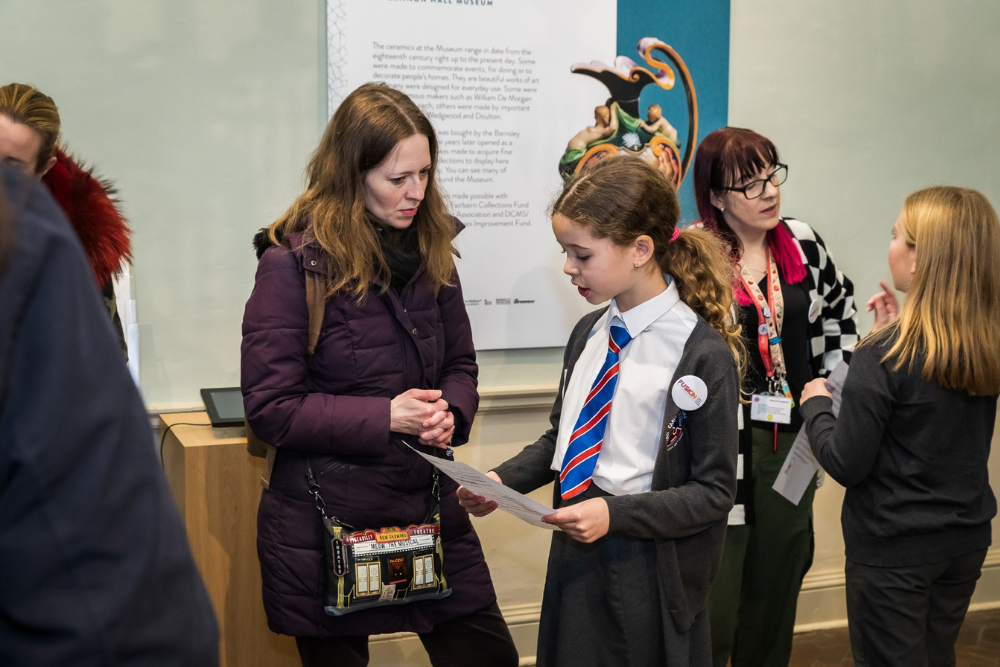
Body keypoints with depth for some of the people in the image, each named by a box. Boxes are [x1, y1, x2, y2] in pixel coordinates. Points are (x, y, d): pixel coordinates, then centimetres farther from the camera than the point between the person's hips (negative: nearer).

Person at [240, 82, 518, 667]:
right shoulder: (294, 262, -12)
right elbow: (272, 408, -13)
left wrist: (450, 413, -9)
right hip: (328, 519, -5)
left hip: (429, 503, 5)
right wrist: (386, 416, -19)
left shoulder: (428, 247, 5)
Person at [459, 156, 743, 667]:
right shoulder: (589, 334, 5)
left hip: (650, 570, -6)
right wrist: (502, 480, -1)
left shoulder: (704, 354, -15)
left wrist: (615, 515, -22)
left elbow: (714, 491, -13)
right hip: (575, 556, 6)